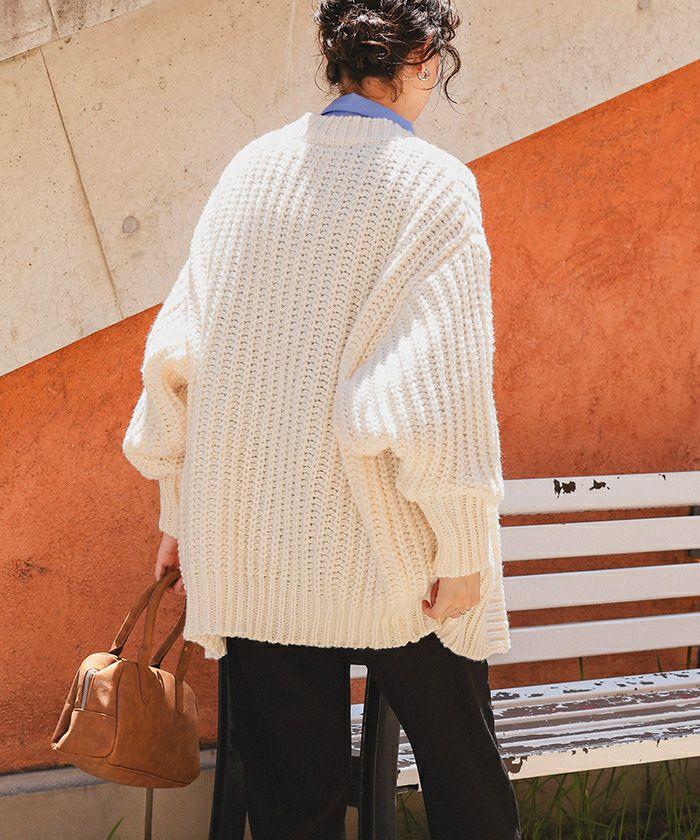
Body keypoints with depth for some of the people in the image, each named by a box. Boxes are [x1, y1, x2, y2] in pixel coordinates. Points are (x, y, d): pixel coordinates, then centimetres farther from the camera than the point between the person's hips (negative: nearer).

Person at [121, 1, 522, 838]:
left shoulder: (250, 168, 3)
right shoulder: (433, 184, -10)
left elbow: (175, 355, 3)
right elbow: (439, 395, -17)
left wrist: (180, 513, 12)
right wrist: (465, 552, -8)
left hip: (252, 555, 4)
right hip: (384, 553, -4)